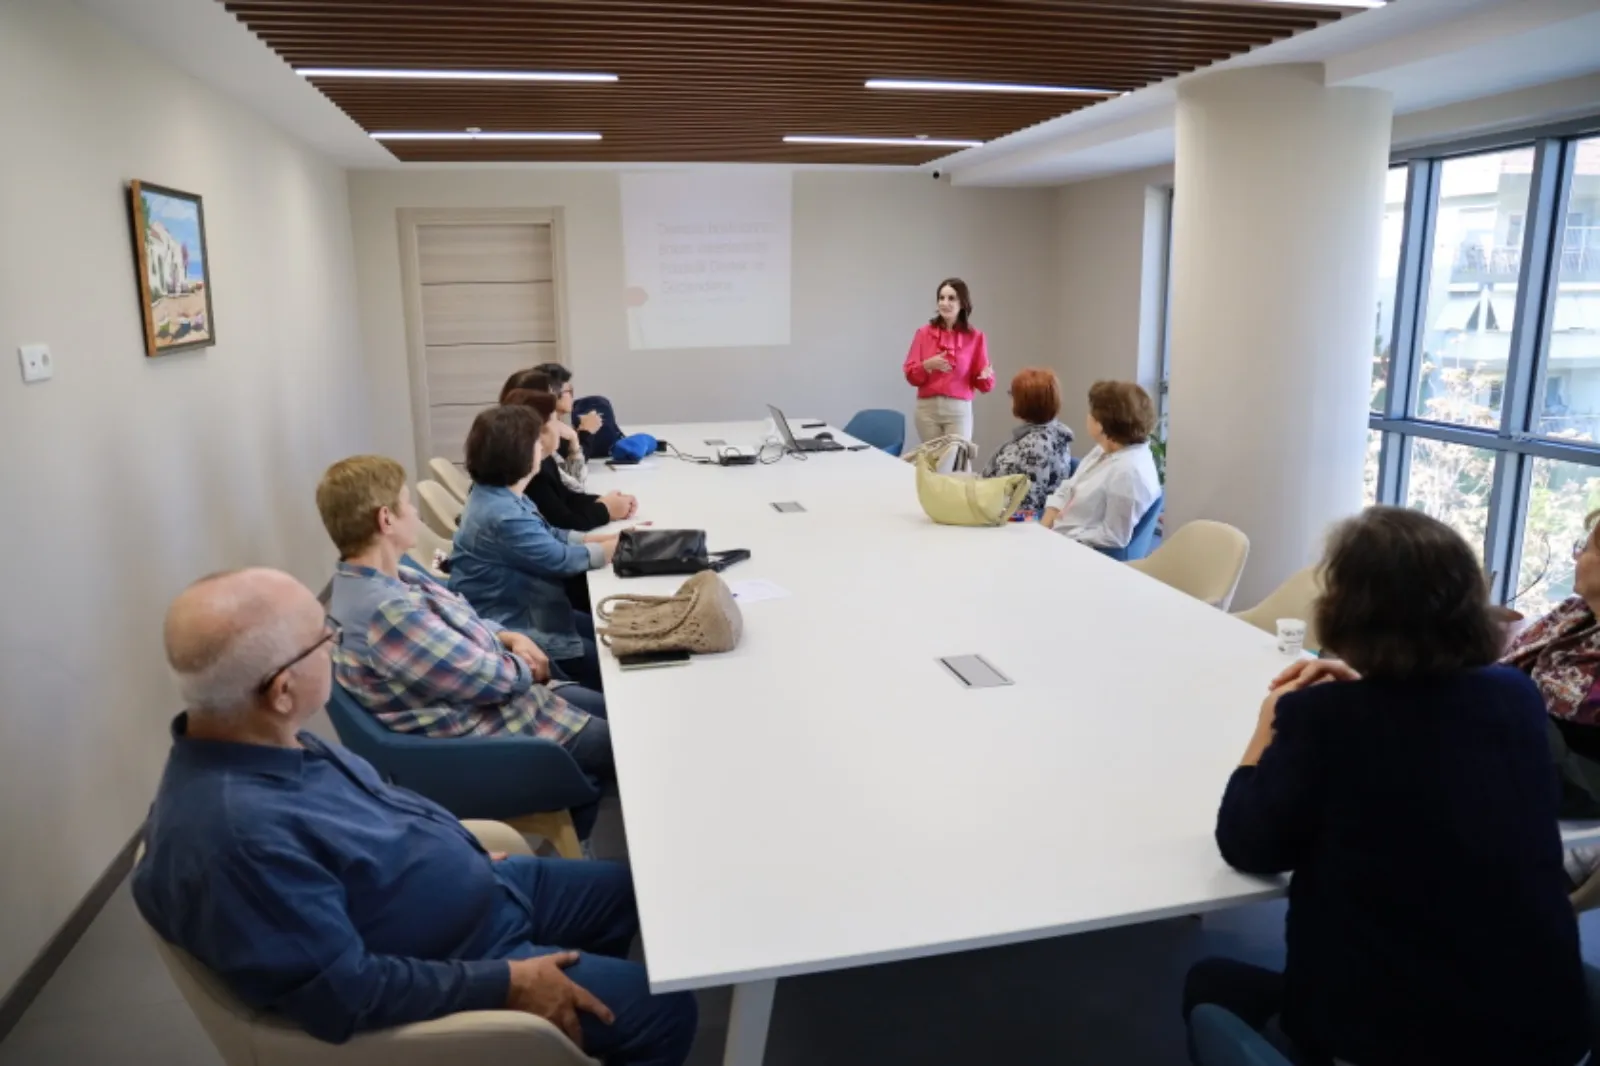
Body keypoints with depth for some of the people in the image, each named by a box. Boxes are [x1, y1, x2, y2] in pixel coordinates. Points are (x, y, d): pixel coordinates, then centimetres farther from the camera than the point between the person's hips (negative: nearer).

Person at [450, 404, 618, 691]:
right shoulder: (503, 515, -30)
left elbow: (551, 536, 10)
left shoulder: (500, 496, 3)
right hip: (509, 630, -10)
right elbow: (561, 559, -20)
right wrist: (617, 547, -7)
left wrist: (610, 538, -1)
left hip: (526, 612, 10)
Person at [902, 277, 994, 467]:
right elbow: (911, 375, 4)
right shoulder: (924, 333, 5)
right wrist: (928, 365, -14)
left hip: (959, 410, -1)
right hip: (927, 408, 1)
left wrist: (986, 375, -17)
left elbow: (984, 385, 5)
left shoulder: (975, 337, 3)